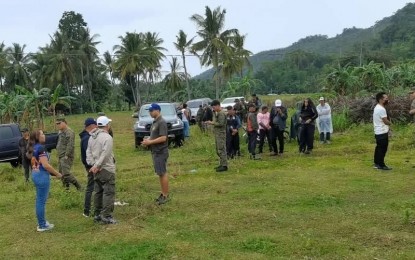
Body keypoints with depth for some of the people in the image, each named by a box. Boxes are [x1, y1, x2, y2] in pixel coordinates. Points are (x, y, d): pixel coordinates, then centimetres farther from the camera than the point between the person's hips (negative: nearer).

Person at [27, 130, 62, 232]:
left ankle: (41, 222, 27)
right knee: (41, 200, -1)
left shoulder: (33, 148, 11)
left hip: (35, 174, 9)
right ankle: (42, 225, 7)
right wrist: (57, 173, -11)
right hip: (42, 175, -9)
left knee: (39, 200, 17)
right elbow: (45, 165, -22)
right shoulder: (41, 148, -17)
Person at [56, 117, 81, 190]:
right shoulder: (61, 132, 19)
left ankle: (78, 187, -9)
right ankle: (66, 187, 22)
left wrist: (66, 155, -23)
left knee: (66, 173, -17)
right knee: (61, 173, 12)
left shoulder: (69, 132, -13)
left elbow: (70, 145, -21)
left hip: (66, 157, -10)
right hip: (61, 157, 10)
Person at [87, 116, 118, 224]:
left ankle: (97, 215, 22)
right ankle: (106, 216, -4)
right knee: (109, 192, -3)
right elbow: (105, 155, -21)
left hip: (97, 170, 8)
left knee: (98, 192, 15)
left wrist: (92, 164, -2)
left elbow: (88, 152, 7)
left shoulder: (92, 137, 10)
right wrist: (97, 166, -15)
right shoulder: (107, 138, -15)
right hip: (107, 169, -8)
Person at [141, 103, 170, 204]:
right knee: (160, 173, 13)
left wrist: (150, 142, -17)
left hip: (161, 152, -9)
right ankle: (163, 193, 21)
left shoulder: (161, 122, -16)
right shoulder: (155, 122, 14)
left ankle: (166, 196, 2)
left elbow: (163, 138, -22)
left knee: (163, 173, -4)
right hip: (156, 152, 9)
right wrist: (148, 140, 5)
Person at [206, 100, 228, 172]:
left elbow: (220, 124, -22)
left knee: (221, 150, -10)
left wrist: (212, 123, -16)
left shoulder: (221, 113, -15)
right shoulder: (216, 113, 15)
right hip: (217, 133, 11)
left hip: (221, 133, -11)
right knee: (218, 150, 15)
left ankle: (224, 166, -9)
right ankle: (221, 164, 23)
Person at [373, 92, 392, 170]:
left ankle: (376, 163, 24)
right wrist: (390, 122, 1)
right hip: (382, 132, -10)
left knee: (379, 148, 16)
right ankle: (381, 165, 2)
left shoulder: (377, 107, 12)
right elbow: (386, 121, -17)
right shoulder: (381, 109, -20)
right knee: (382, 149, -4)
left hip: (378, 132, 10)